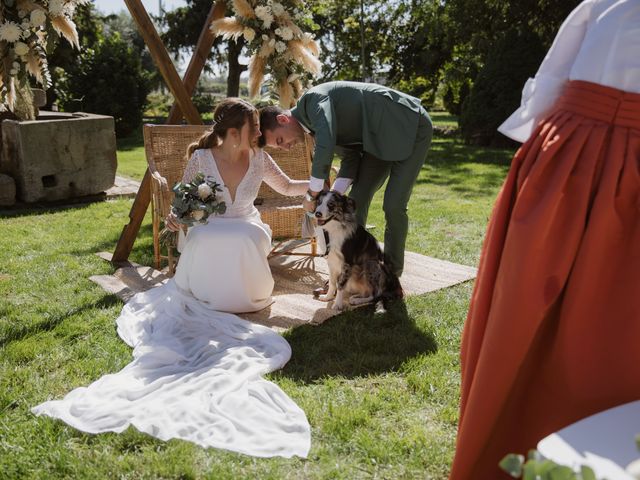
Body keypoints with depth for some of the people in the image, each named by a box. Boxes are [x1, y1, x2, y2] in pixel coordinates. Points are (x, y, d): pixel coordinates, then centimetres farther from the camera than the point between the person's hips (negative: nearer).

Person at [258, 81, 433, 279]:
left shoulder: (313, 99, -22)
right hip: (380, 138, 9)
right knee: (357, 200, 1)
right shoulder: (313, 121, 6)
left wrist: (313, 193, -24)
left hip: (412, 127, -9)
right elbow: (350, 157, 4)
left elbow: (325, 147, -38)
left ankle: (392, 269, 9)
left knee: (393, 205, -10)